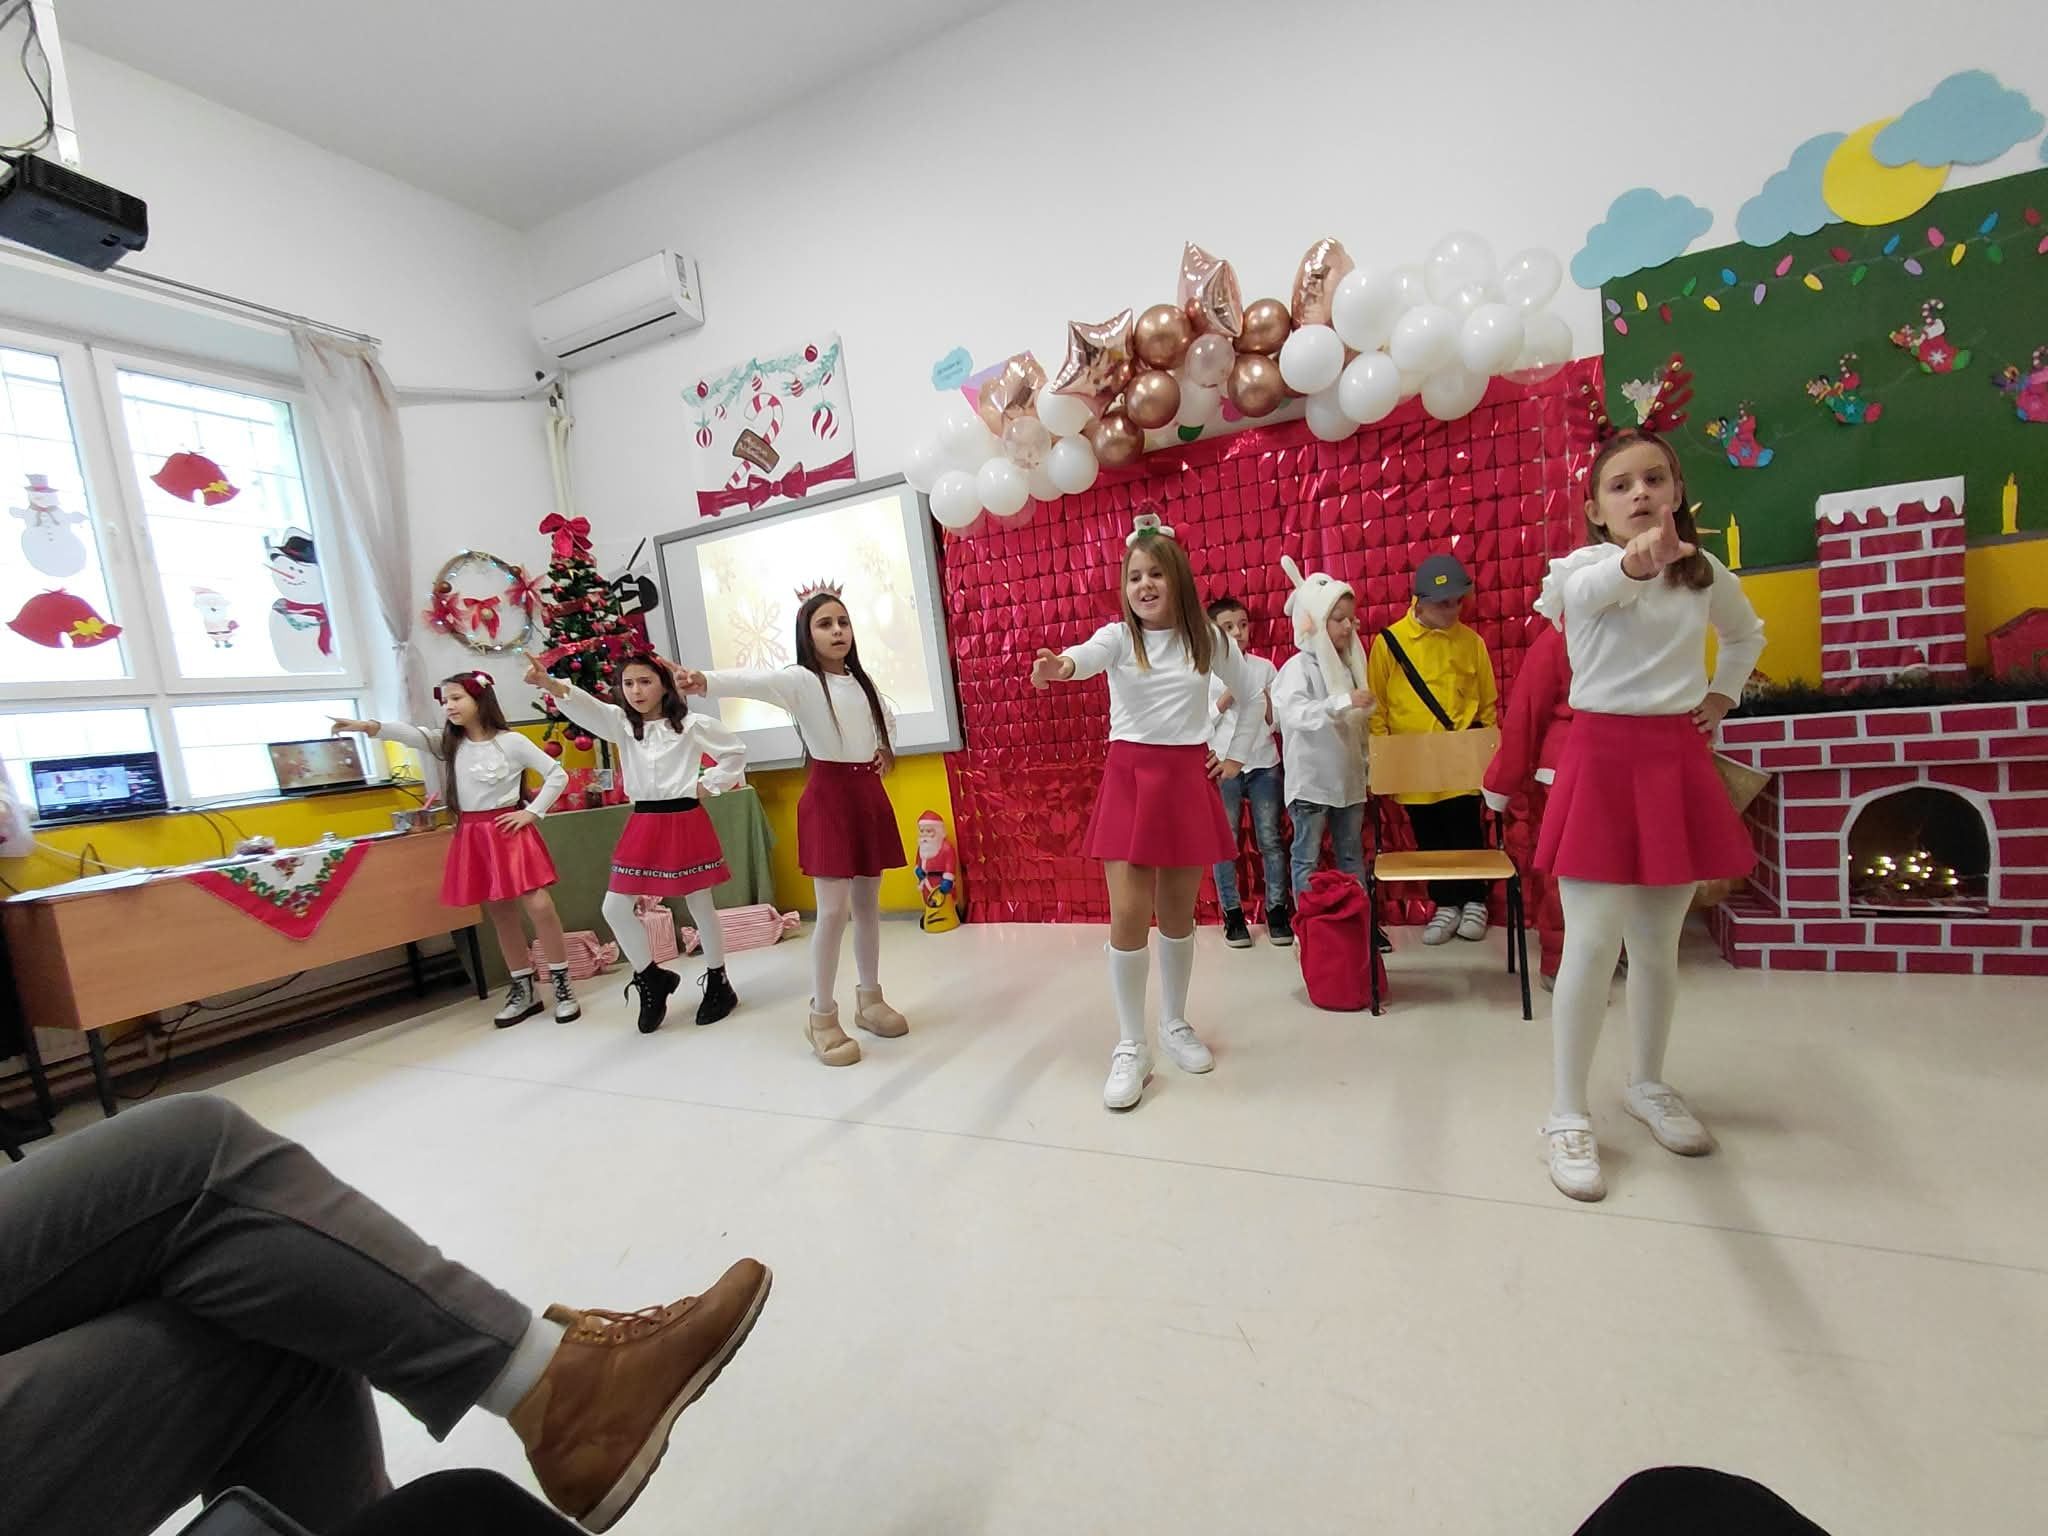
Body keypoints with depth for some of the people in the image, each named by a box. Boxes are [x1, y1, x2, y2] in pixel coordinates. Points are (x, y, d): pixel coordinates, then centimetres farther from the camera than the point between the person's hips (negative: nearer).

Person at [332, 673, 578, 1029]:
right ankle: (524, 990, 22)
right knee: (499, 914, 10)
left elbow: (558, 775, -7)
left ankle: (562, 985, 1)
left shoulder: (510, 742, -6)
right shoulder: (447, 744, 8)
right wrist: (370, 726, -30)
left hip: (507, 832, -5)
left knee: (538, 906, -11)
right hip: (471, 837, 5)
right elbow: (410, 733, -11)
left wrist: (532, 813, -10)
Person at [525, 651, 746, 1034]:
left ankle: (718, 984, 23)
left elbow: (736, 752, 4)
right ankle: (652, 979, 23)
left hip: (685, 822, -4)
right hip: (643, 824, 4)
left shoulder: (692, 725, -4)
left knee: (700, 906, 5)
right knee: (615, 908, 2)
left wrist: (707, 784, -5)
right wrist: (549, 684, -35)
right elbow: (585, 707, -16)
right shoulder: (621, 723, 4)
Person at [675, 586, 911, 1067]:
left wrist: (884, 748, 11)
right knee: (834, 910, -6)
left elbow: (888, 716, 30)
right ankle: (822, 1017, 9)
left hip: (869, 794, 6)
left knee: (868, 904, 13)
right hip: (829, 797, -6)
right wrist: (706, 683, -49)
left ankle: (870, 999, 28)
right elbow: (753, 682, -30)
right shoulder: (799, 680, -9)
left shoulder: (862, 681, 11)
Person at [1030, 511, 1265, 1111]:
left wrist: (1236, 756, 13)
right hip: (1129, 778, -2)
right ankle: (1131, 1048, 10)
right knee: (1128, 916, -5)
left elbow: (1253, 696, 18)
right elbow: (1088, 654, -29)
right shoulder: (1119, 636, -4)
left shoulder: (1210, 641, 3)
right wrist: (1061, 666, -51)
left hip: (1188, 779, 2)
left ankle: (1175, 1025, 31)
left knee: (1178, 912, 11)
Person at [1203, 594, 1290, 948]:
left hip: (1264, 764, 2)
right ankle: (1233, 914, 14)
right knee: (1226, 842, 4)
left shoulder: (1264, 667, 6)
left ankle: (1277, 910, 15)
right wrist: (1224, 700, -14)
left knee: (1271, 839, 5)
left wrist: (1269, 704, -10)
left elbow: (1279, 722, 10)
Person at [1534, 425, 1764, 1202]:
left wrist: (1722, 696, 15)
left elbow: (1747, 632, 30)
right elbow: (1587, 590, -32)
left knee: (1659, 944, 13)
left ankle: (1648, 1084, 33)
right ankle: (1568, 1115, 4)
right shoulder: (1583, 564, -6)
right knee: (1593, 944, -8)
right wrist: (1637, 559, -53)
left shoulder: (1707, 572, 10)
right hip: (1603, 758, -5)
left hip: (1678, 761, 5)